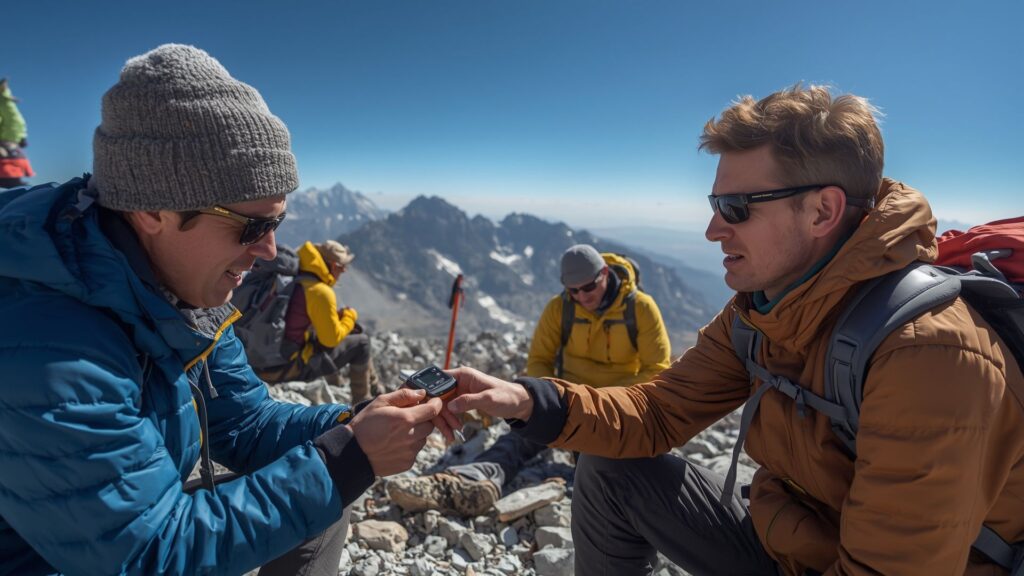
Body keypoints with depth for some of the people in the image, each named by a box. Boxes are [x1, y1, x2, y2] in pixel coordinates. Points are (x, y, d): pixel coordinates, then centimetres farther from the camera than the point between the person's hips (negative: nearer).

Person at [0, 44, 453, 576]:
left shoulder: (180, 289, -8)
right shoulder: (46, 353, -33)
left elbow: (242, 423, -1)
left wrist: (351, 427, -18)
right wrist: (348, 460, -29)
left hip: (150, 521, 7)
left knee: (321, 501, 4)